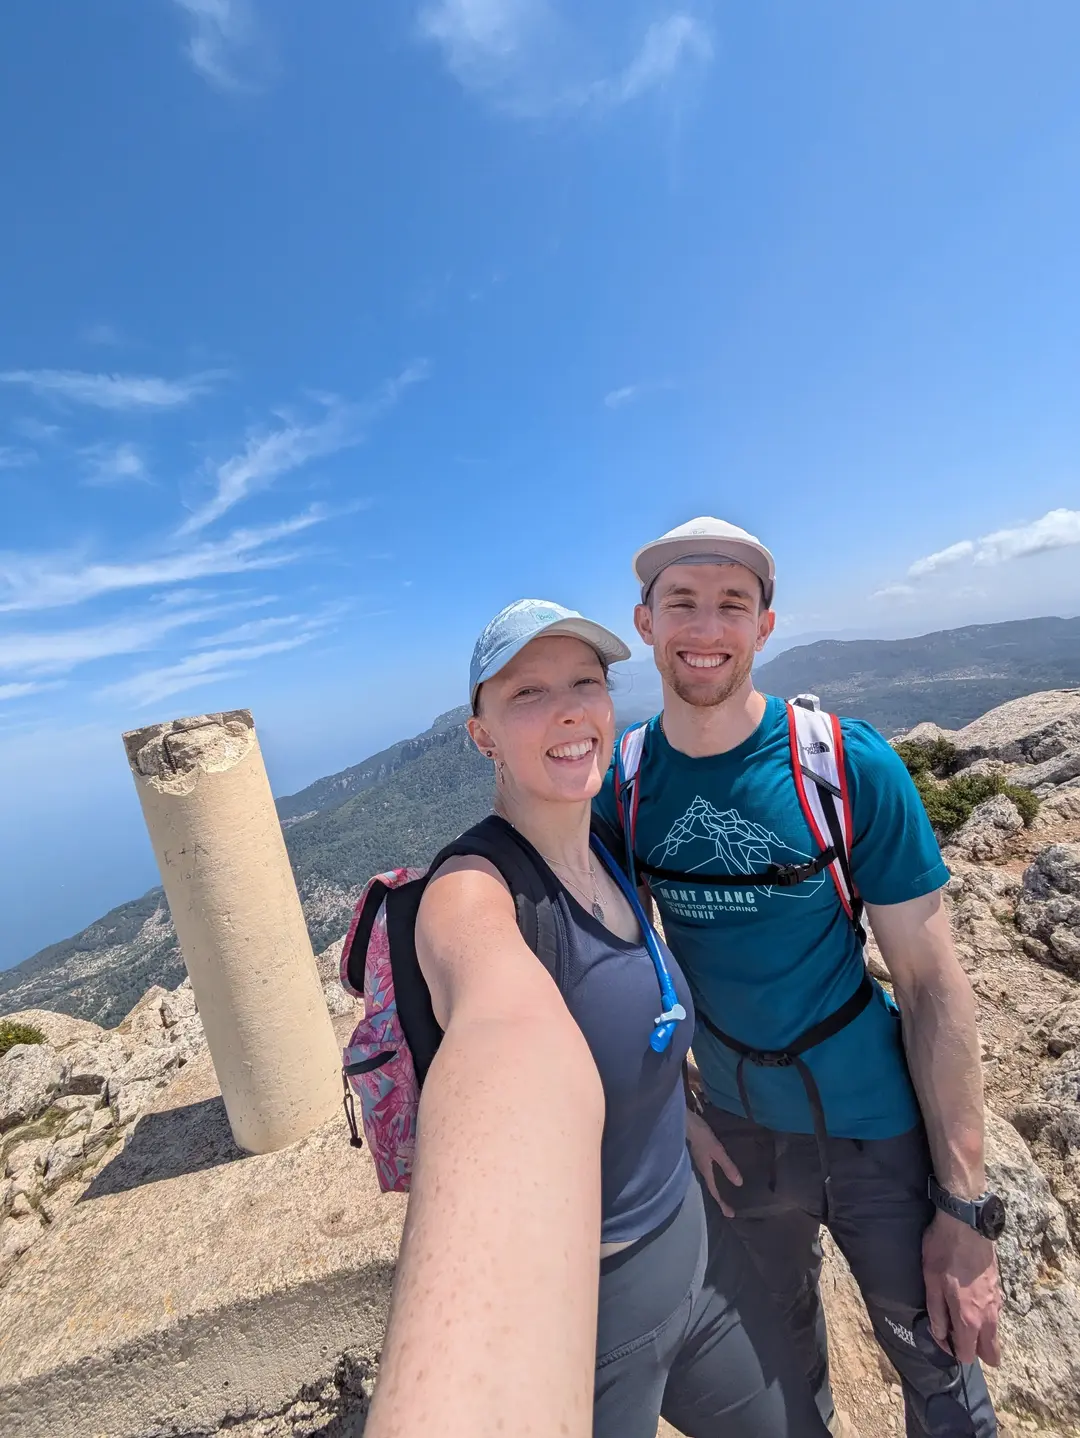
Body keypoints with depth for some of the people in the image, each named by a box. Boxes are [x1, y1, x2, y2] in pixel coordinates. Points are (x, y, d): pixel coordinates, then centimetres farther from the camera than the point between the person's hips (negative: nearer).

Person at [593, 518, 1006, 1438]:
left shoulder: (850, 763, -19)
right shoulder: (622, 782, -12)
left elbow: (934, 983, -14)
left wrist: (967, 1208, -11)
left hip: (879, 1125, -2)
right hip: (737, 1129, 3)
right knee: (779, 1346, 28)